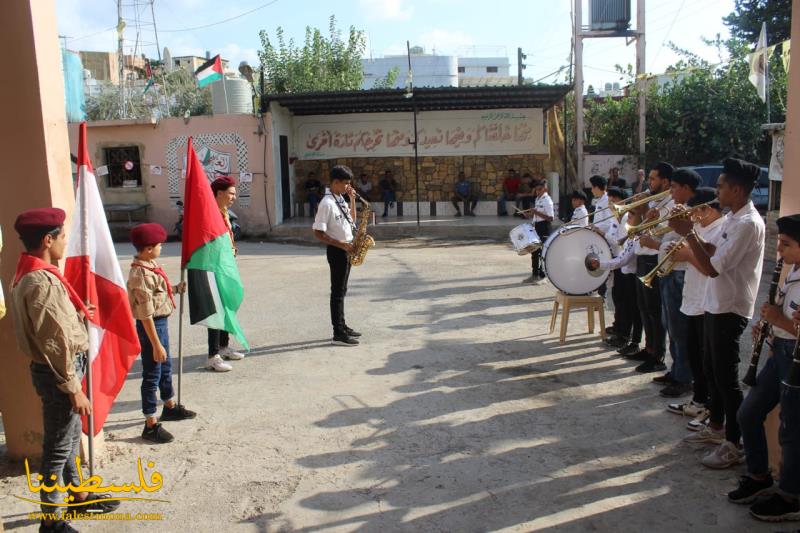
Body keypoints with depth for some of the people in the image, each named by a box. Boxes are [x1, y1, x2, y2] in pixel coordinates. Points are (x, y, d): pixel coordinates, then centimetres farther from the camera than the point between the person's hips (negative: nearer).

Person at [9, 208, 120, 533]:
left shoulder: (29, 275, 7)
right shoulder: (41, 281, -25)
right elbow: (54, 344, -25)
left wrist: (77, 315, 23)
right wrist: (74, 389, -20)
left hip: (56, 370, 10)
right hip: (57, 373, -10)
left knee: (70, 437, 23)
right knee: (58, 447, 5)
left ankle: (79, 497, 41)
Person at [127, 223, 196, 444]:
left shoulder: (150, 266, 4)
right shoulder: (141, 274, -25)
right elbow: (146, 314, -25)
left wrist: (176, 289, 13)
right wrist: (156, 344, -24)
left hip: (162, 323, 10)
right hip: (151, 326, -10)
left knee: (165, 368, 24)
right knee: (152, 375, 0)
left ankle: (170, 407, 43)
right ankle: (151, 425, 11)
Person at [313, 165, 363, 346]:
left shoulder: (340, 199, 9)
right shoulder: (327, 203, -18)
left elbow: (351, 218, 22)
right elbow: (318, 233, -20)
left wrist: (352, 198, 7)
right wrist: (342, 245, -21)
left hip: (346, 249, 9)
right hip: (336, 251, -9)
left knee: (341, 290, 15)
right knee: (338, 292, -5)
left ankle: (342, 326, 25)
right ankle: (338, 335, 0)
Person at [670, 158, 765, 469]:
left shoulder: (748, 223, -22)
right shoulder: (733, 218, 9)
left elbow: (711, 268, -25)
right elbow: (714, 251, 16)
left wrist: (688, 234, -20)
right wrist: (689, 233, 3)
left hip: (730, 311, -10)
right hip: (715, 306, 10)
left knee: (726, 378, 0)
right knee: (712, 370, 20)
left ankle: (733, 446, 12)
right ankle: (716, 427, 36)